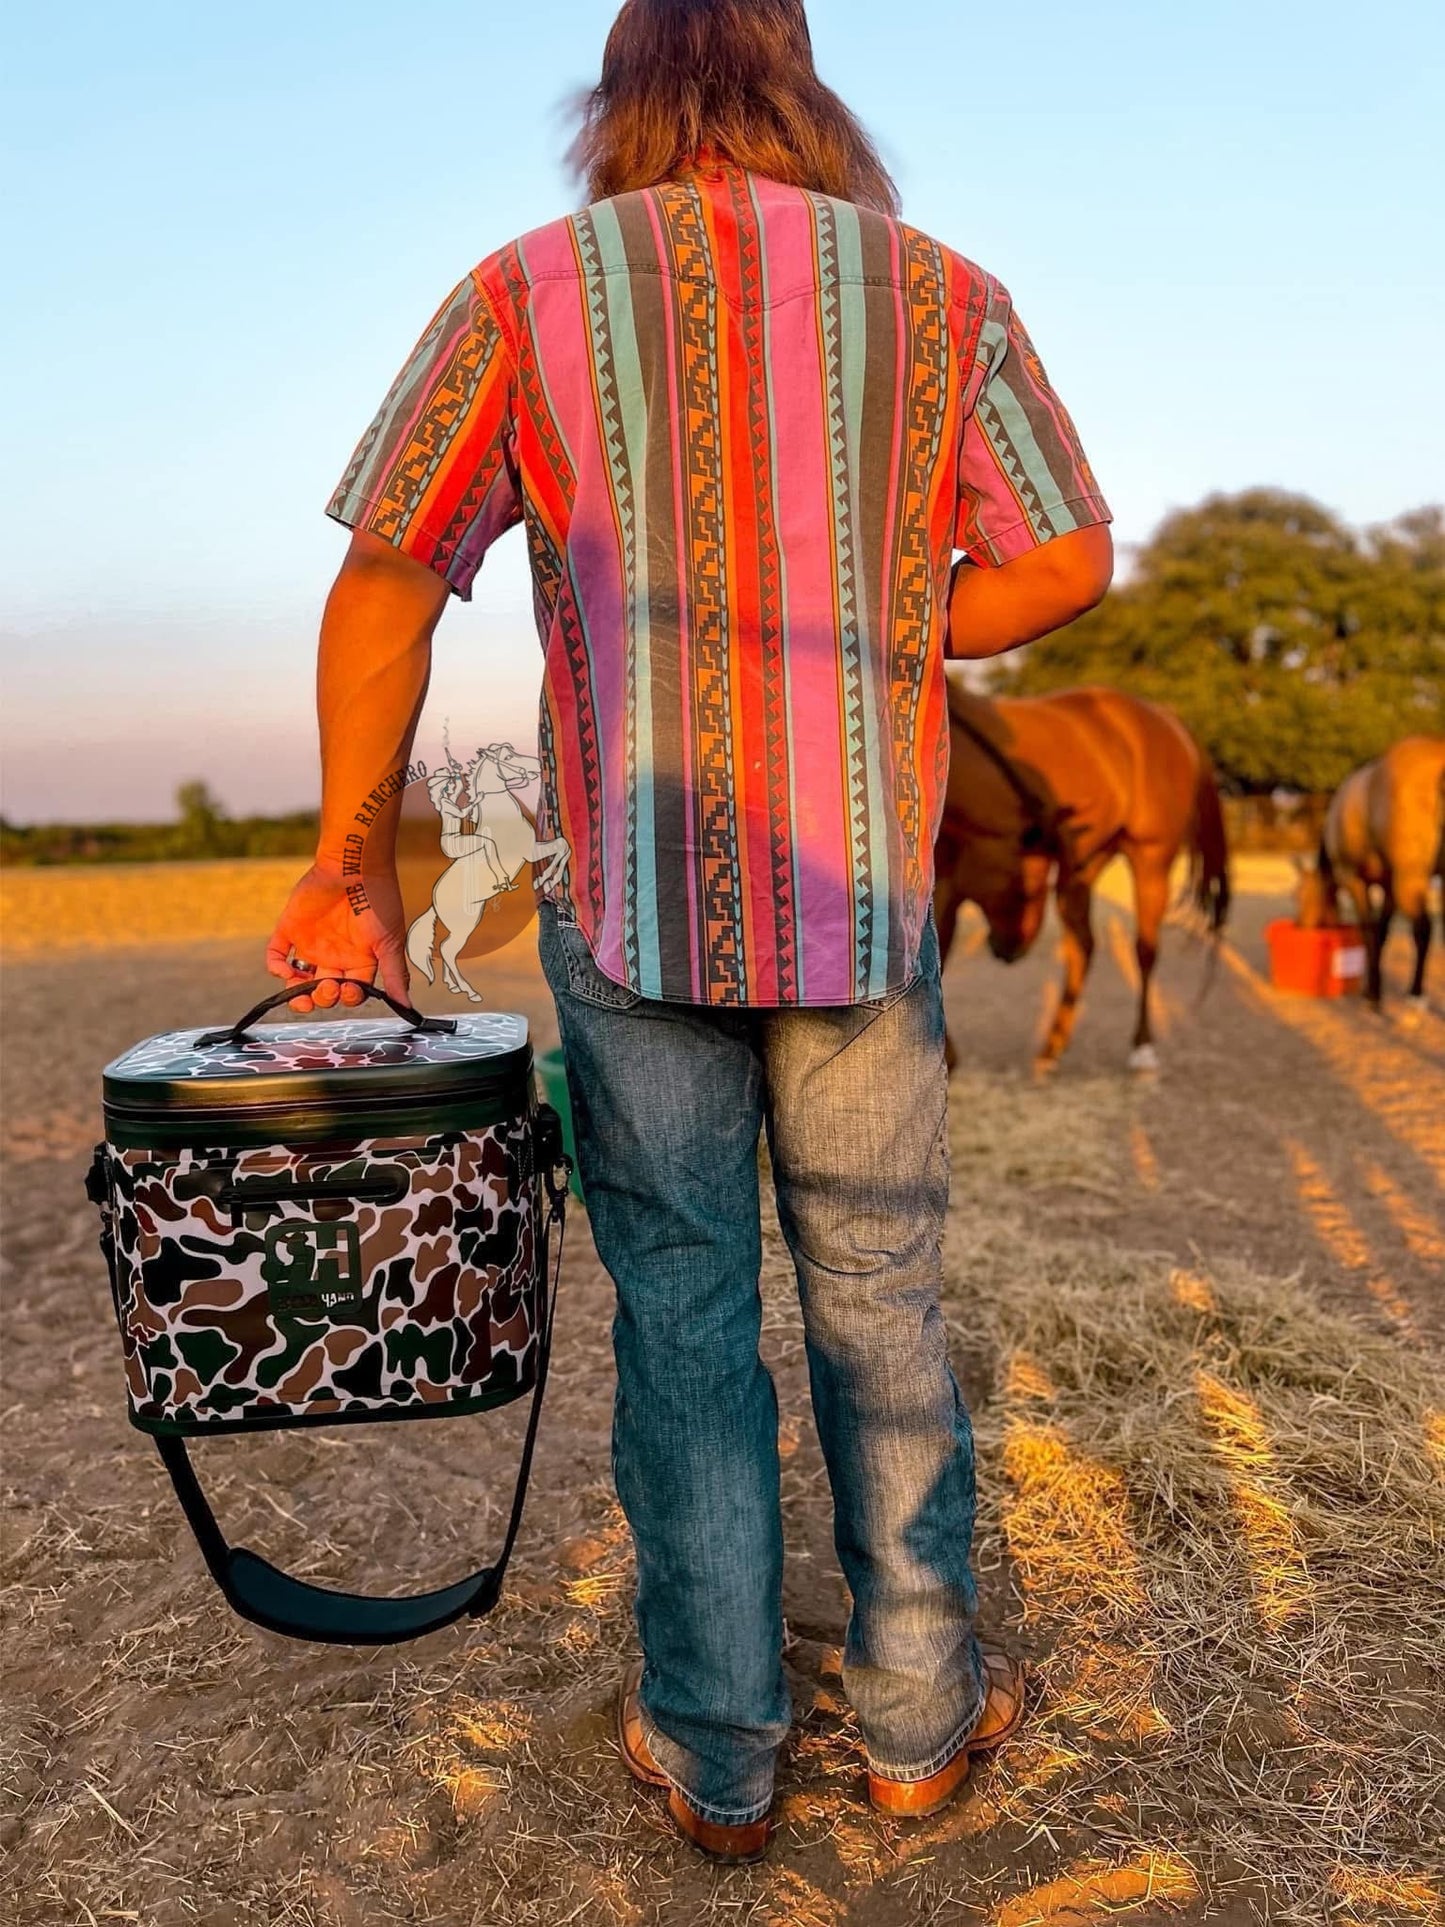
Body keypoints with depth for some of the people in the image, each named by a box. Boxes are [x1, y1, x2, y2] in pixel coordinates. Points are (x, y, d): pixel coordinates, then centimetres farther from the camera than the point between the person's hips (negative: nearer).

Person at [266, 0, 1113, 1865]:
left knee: (683, 1317, 10)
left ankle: (713, 1749, 24)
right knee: (879, 1305, 14)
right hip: (860, 901, 1)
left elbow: (382, 591, -1)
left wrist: (350, 870, 5)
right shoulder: (943, 293, 5)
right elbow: (1069, 561, 5)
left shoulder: (526, 292, 1)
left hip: (633, 901, -1)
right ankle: (916, 1708, 29)